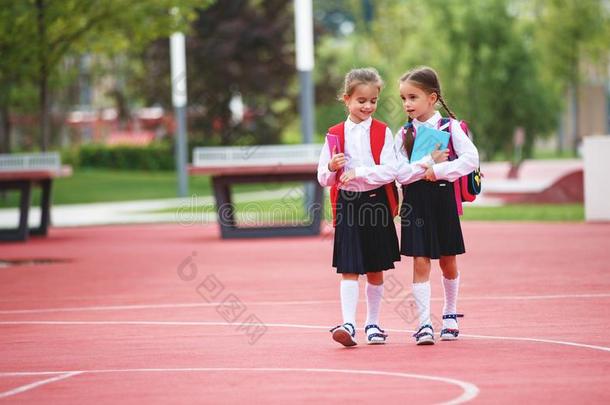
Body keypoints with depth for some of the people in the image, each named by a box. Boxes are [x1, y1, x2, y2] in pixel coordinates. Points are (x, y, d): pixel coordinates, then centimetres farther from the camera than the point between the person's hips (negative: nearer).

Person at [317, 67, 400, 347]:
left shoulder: (383, 132, 1)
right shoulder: (335, 134, 4)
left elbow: (390, 171, -9)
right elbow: (323, 178, 6)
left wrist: (358, 172, -19)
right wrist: (332, 168, -15)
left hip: (376, 203, 0)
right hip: (347, 205, 0)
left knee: (375, 269, 10)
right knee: (349, 269, -8)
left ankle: (372, 324, 22)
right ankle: (348, 324, -14)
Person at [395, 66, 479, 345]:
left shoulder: (450, 127, -2)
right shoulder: (404, 134, 3)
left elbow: (471, 159, -14)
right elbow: (401, 173, -8)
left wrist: (438, 170, -18)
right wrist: (429, 161, -18)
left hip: (443, 200, 0)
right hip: (415, 203, 0)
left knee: (448, 262, 11)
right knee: (420, 263, -5)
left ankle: (450, 314, 30)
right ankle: (424, 323, -4)